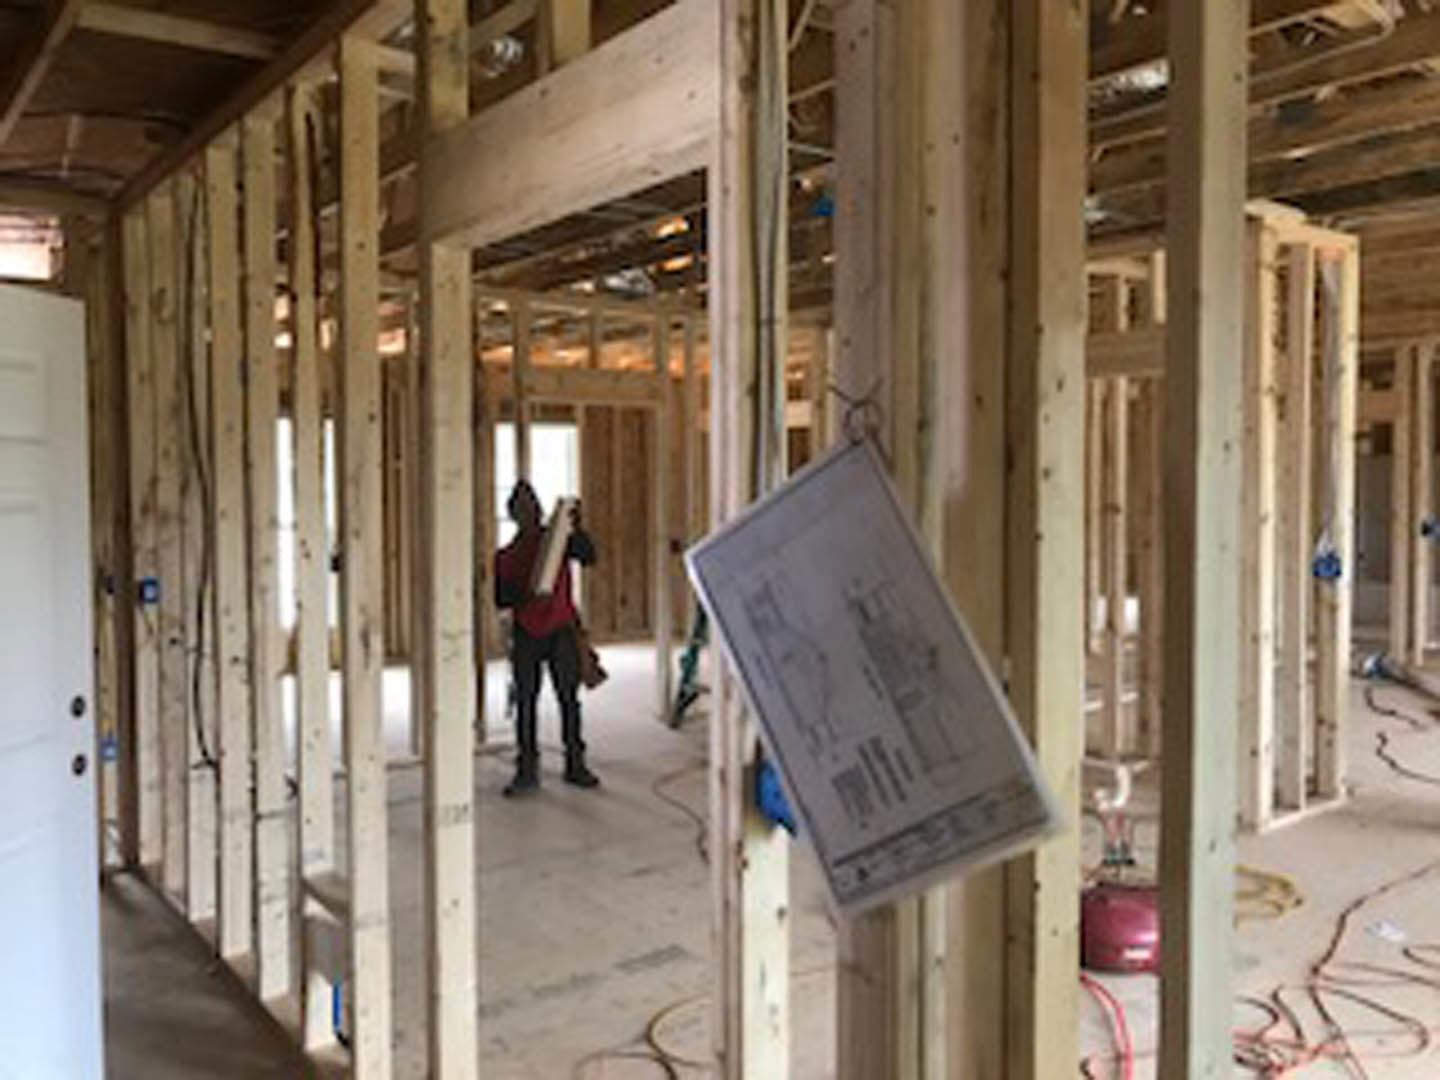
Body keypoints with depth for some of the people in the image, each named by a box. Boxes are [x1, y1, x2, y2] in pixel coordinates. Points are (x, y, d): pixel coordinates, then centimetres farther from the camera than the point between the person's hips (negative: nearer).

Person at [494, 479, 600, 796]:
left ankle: (575, 764, 9)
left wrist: (576, 529, -21)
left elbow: (588, 557, -7)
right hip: (526, 633, 1)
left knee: (569, 696, 0)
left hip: (561, 629, 0)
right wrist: (525, 594, -18)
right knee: (525, 700, 0)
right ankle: (527, 770, 6)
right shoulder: (506, 556, 7)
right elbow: (501, 598, 1)